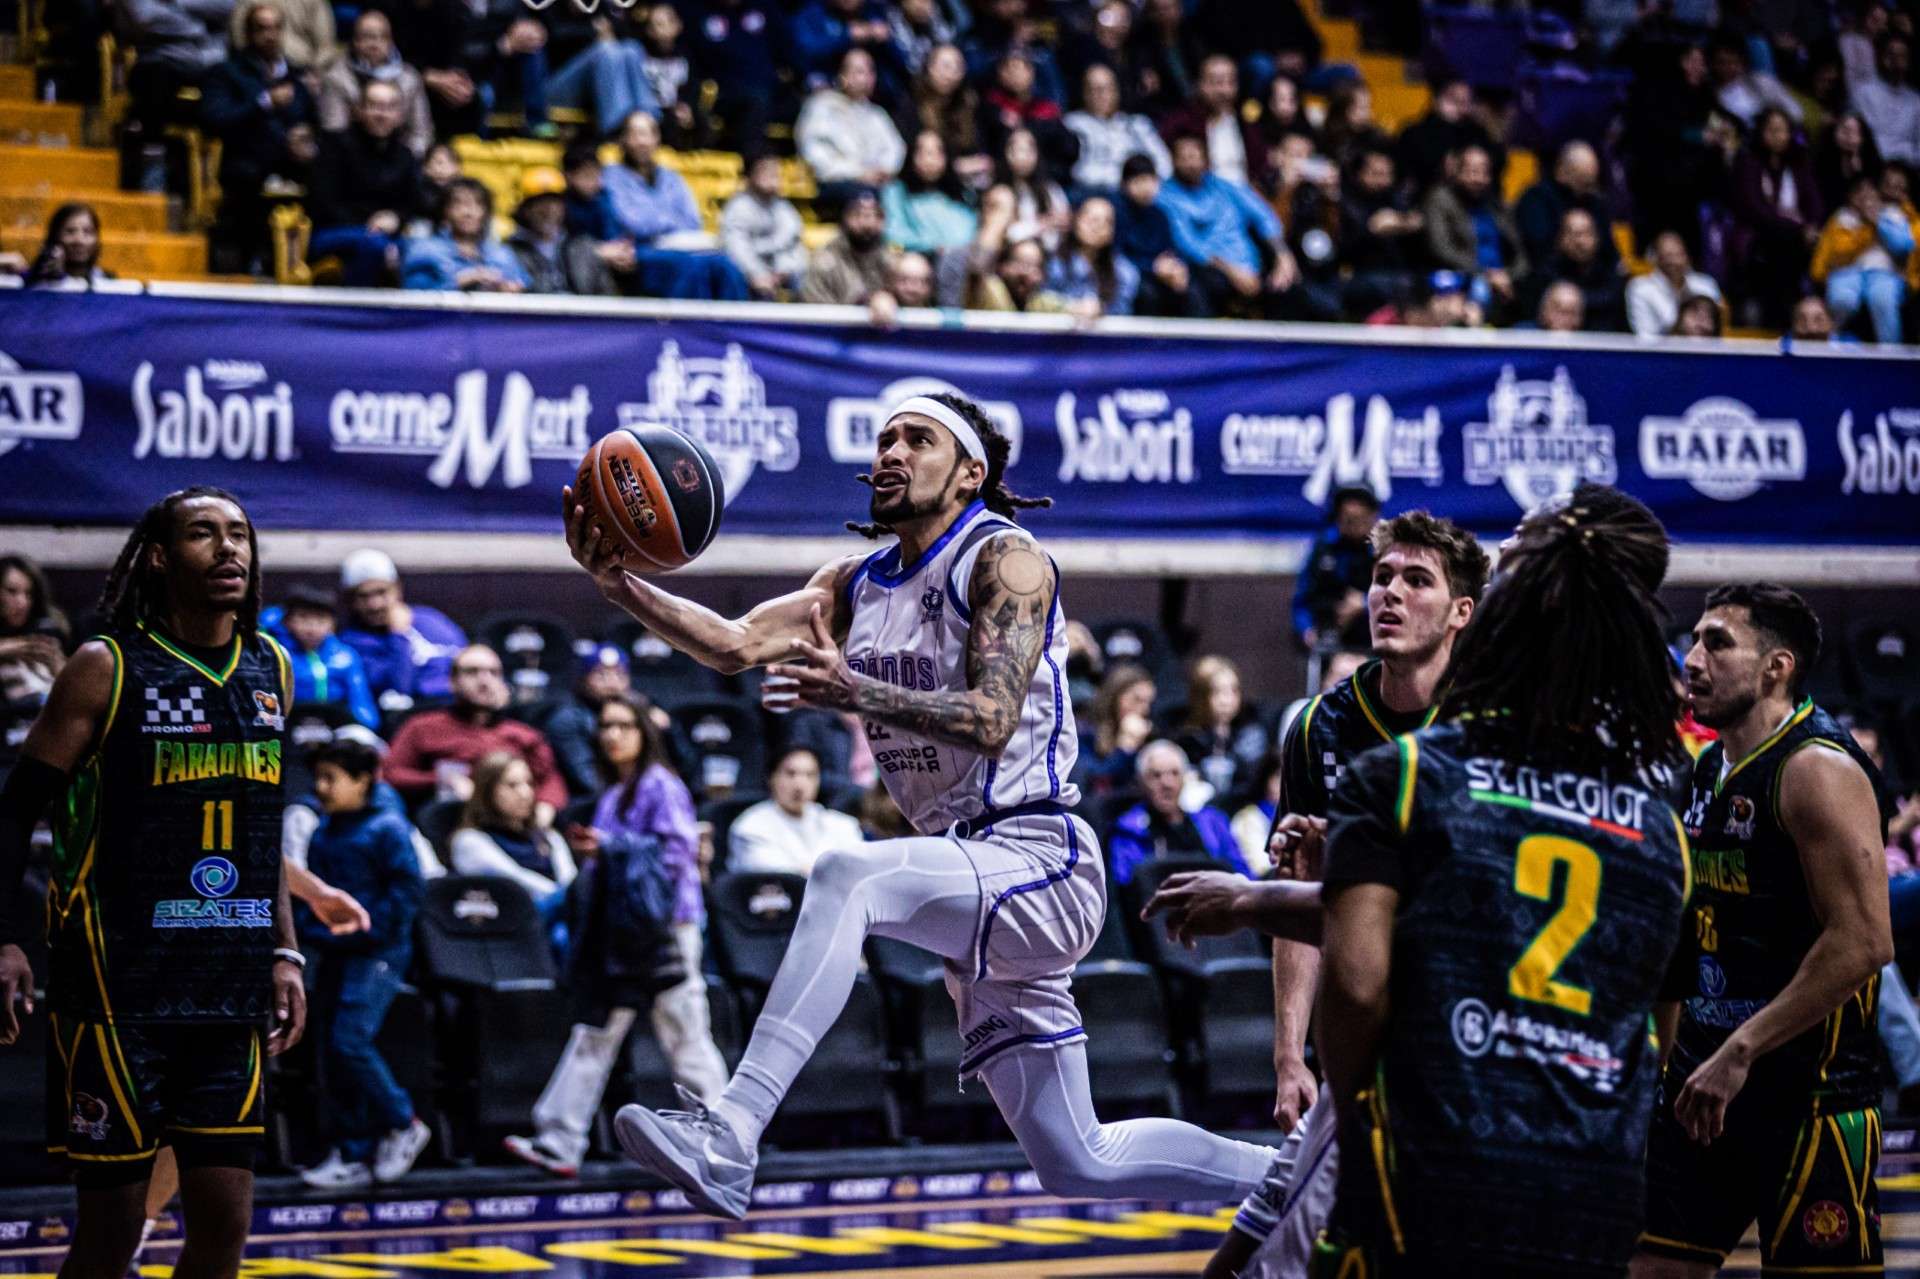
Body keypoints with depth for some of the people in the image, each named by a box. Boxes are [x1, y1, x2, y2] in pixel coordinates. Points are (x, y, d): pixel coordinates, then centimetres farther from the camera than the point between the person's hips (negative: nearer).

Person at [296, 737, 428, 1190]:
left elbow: (408, 889, -11)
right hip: (335, 953, 8)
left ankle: (402, 1124, 1)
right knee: (332, 1050, 6)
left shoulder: (386, 828, -7)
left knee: (350, 1041, -17)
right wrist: (310, 930, 4)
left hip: (376, 953, -8)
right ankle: (352, 1156, 12)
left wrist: (371, 930, -17)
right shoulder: (322, 834, 14)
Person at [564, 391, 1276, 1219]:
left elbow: (991, 719, -22)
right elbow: (735, 645, 0)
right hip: (975, 882, 8)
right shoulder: (859, 583, 14)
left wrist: (854, 692, -36)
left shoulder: (1005, 558, -8)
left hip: (1038, 861, -8)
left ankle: (728, 1138, -42)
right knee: (1080, 1164, 12)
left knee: (847, 877, -35)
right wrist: (618, 583, -16)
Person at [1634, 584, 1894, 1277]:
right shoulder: (1706, 773, 14)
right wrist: (1664, 1068, 20)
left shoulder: (1818, 770, -13)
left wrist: (1739, 1053, -22)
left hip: (1806, 1091, -8)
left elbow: (1864, 942, -22)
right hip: (1705, 1081, 9)